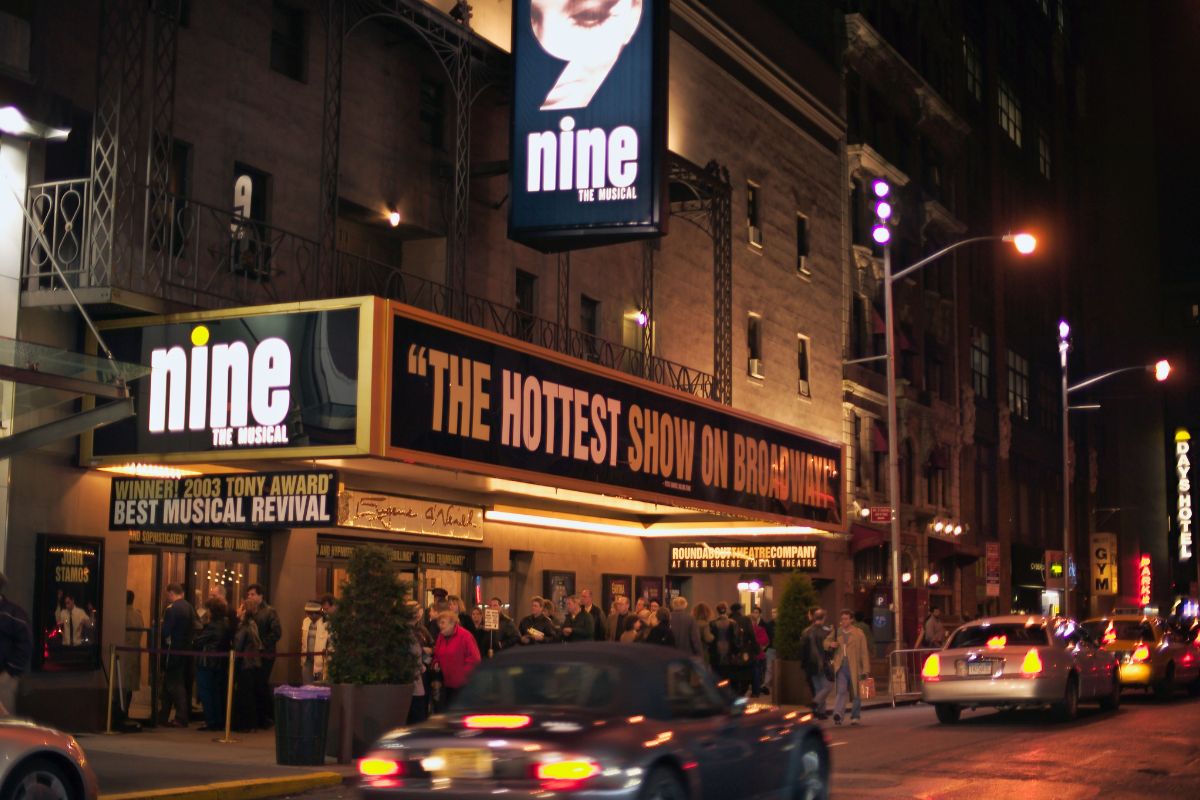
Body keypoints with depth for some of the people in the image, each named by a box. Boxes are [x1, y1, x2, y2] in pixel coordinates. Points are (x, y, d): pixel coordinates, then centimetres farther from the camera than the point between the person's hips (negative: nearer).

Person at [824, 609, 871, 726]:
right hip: (841, 667, 1)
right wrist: (830, 644, -4)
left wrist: (865, 670, -6)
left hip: (854, 667, -1)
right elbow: (826, 642, 22)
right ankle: (838, 714, -22)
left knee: (856, 693, 8)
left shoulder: (859, 634, 0)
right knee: (841, 691, -11)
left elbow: (864, 653, -1)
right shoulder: (837, 632, 9)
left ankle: (855, 716, 21)